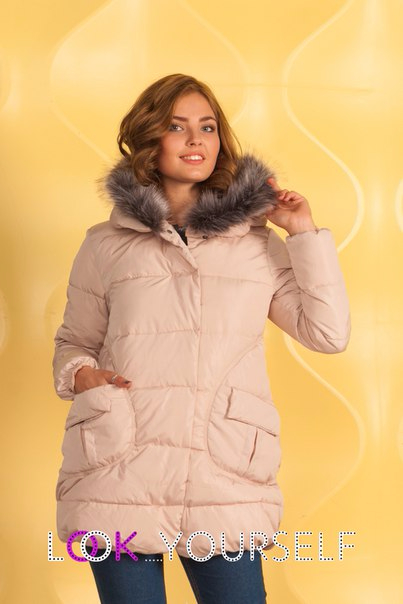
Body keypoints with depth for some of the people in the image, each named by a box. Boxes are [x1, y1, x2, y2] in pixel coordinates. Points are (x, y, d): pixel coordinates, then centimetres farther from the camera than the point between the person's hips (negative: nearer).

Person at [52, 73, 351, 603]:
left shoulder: (257, 243, 10)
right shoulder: (106, 244, 8)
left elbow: (328, 333, 3)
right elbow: (74, 343, 17)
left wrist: (305, 232, 2)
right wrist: (80, 376, -5)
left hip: (223, 478, 0)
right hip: (120, 478, 0)